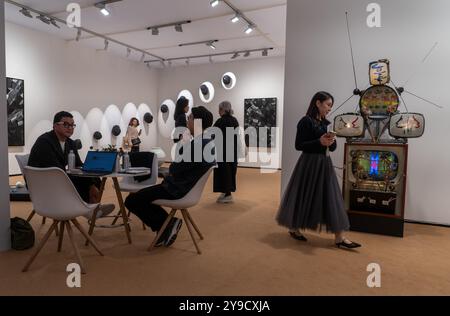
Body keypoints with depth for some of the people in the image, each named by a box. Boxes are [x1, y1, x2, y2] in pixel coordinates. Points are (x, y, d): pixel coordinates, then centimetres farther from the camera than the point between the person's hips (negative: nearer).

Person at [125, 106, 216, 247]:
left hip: (177, 190, -10)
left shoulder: (195, 145, -25)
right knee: (142, 195, 25)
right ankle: (168, 226, 18)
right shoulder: (209, 142, 4)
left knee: (131, 201, -3)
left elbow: (175, 170, -21)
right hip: (189, 188, 10)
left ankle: (166, 223, 5)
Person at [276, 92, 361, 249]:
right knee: (304, 196, 4)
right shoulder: (306, 121, -10)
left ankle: (339, 237, 8)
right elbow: (299, 145, -15)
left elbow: (332, 148, 15)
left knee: (331, 198, 4)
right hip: (309, 164, -7)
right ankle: (293, 228, 24)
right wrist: (319, 142, -21)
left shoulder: (326, 123, 13)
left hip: (325, 164, 8)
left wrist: (331, 141, -7)